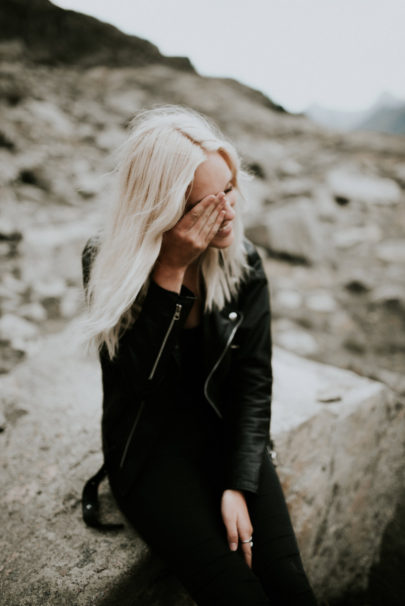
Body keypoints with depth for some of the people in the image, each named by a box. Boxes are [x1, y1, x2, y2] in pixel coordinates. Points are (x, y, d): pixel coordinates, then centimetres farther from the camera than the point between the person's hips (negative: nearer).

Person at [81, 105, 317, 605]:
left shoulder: (243, 263, -7)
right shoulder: (108, 264, -14)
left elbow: (254, 379, -6)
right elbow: (139, 377, -23)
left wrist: (239, 486, -13)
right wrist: (170, 270, -28)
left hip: (226, 433, 3)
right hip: (148, 447, -2)